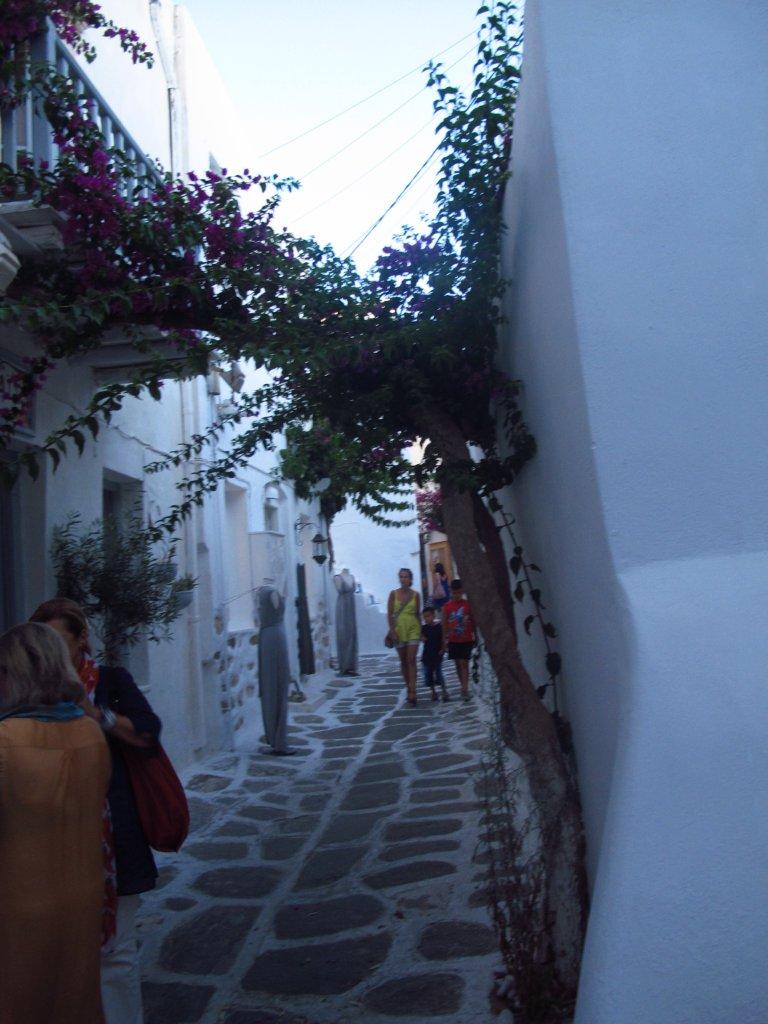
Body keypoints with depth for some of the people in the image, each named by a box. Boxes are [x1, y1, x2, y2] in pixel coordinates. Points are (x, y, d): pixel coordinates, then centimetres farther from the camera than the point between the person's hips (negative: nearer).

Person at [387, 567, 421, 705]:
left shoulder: (415, 595, 3)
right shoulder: (393, 594, 1)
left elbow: (418, 614, 10)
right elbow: (389, 614, 0)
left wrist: (420, 630, 7)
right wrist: (392, 631, -8)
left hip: (413, 629, -1)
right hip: (399, 629, 1)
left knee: (411, 660, -11)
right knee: (403, 661, 8)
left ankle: (412, 692, -15)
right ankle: (409, 688, 21)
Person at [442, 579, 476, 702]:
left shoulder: (468, 605, -3)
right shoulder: (447, 606, 0)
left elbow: (474, 622, 2)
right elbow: (445, 624, 4)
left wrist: (475, 637, 2)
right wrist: (445, 639, 2)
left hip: (466, 640, -3)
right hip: (453, 640, 3)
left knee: (464, 663, -8)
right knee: (458, 664, 10)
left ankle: (465, 689, -10)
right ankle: (463, 687, 21)